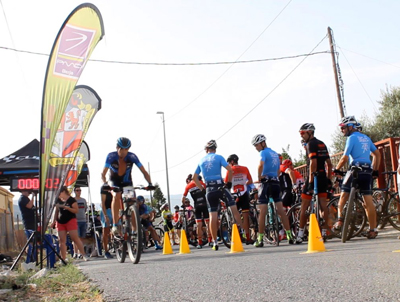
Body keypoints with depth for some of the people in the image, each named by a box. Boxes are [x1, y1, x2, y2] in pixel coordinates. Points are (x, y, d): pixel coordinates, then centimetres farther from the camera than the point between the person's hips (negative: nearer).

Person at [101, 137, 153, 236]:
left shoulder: (132, 157, -22)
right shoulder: (111, 156, -24)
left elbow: (144, 171, -21)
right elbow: (103, 173, -28)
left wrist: (149, 183, -37)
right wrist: (105, 183, -48)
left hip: (127, 182, 2)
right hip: (114, 182, -2)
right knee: (116, 196, -31)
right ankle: (115, 225, -33)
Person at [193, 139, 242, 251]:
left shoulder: (201, 160, 13)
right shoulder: (218, 157, 2)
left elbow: (195, 178, 15)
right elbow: (230, 169, -11)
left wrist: (202, 189, 18)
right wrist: (229, 182, 1)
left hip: (209, 190, 3)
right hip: (220, 186, -3)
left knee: (212, 216, 3)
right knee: (234, 208, 6)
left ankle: (215, 242, 3)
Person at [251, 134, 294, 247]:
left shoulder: (264, 152, -6)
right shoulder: (275, 153, 19)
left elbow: (261, 165, -26)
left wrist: (259, 177, -14)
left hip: (266, 183, -7)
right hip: (276, 182, 7)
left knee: (262, 212, -5)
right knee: (281, 210, 8)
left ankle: (260, 239, -4)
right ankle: (289, 236, 6)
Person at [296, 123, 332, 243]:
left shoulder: (310, 144, -10)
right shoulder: (322, 144, 15)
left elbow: (313, 162, -20)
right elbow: (329, 164, 15)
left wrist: (310, 181, -21)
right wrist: (329, 179, 17)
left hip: (313, 177, -8)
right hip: (323, 177, 8)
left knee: (304, 206, -1)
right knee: (323, 205, 5)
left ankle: (300, 234, 2)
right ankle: (324, 232, 5)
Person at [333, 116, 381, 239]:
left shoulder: (352, 138, -4)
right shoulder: (366, 138, 18)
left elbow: (344, 158, -11)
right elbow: (377, 154, 20)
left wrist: (336, 169, 2)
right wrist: (375, 170, 23)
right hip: (368, 171, 6)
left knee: (344, 194, 9)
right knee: (368, 201, 3)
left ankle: (340, 219, -1)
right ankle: (373, 229, 1)